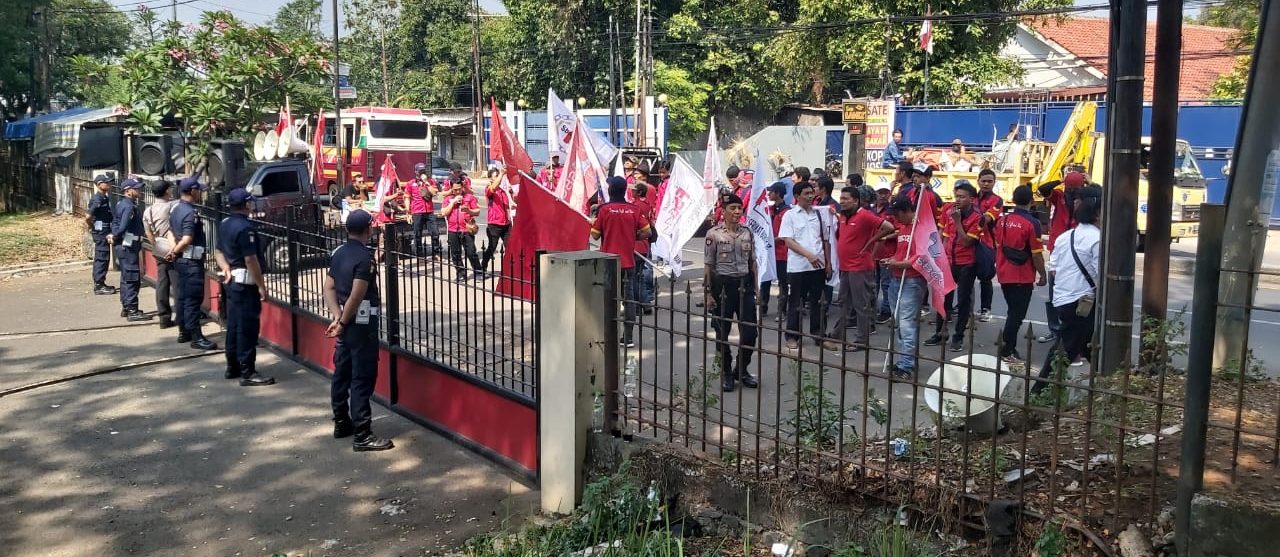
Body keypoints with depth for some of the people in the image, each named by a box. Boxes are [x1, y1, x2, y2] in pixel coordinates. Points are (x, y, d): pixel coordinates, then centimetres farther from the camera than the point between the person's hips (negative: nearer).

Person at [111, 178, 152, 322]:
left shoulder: (122, 204, 13)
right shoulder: (129, 207, -18)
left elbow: (115, 223, 18)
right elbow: (123, 227, -24)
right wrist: (115, 236, -8)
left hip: (124, 246, 10)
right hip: (128, 247, -10)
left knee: (126, 278, 17)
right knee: (132, 279, -7)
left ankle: (126, 308, 25)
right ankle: (132, 311, -4)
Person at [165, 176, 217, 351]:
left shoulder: (175, 208, 11)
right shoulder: (190, 213, -19)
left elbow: (171, 231, 15)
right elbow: (187, 240, -25)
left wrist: (173, 250, 3)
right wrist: (174, 252, -11)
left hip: (181, 259, 10)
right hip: (191, 260, -10)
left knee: (183, 296, 16)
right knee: (193, 299, -7)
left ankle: (183, 331, 25)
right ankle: (196, 337, -5)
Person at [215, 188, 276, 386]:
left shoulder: (224, 224, 11)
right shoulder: (245, 227, -20)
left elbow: (219, 251, 18)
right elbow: (251, 260, -23)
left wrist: (226, 268, 3)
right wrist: (261, 285, -18)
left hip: (232, 281, 10)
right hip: (245, 282, -10)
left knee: (234, 325, 16)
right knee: (247, 327, -6)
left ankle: (232, 367, 25)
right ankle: (247, 373, -3)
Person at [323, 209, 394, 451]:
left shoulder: (339, 253, 8)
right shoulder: (365, 257, -17)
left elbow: (329, 288, 5)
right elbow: (356, 297, -22)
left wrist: (337, 318, -3)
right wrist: (343, 323, -12)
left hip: (345, 322, 9)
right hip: (362, 324, -9)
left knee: (342, 372, 16)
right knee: (362, 378, -6)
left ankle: (341, 423, 29)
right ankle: (362, 436, -4)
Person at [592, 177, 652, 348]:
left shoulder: (604, 209, -8)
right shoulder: (633, 210, 0)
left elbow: (595, 235, -6)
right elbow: (647, 232, -1)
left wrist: (593, 223, 13)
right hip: (628, 261, 2)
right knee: (629, 298, 7)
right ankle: (628, 338, 7)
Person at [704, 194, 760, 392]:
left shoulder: (747, 233, 6)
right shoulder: (714, 234, -6)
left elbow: (752, 262, 12)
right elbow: (708, 266, -5)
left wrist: (755, 288, 9)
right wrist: (708, 294, -8)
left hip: (744, 284, 4)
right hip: (723, 285, -4)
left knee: (750, 331, 3)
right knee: (723, 333, 5)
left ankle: (741, 370, 22)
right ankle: (726, 373, 21)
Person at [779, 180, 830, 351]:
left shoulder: (819, 214, 10)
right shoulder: (790, 215, -2)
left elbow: (825, 240, 14)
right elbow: (788, 241, -9)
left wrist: (828, 263, 8)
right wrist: (808, 255, -18)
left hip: (818, 266, 4)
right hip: (797, 266, -4)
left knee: (817, 302, 10)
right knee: (796, 303, 3)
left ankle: (818, 333, 20)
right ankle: (792, 336, 11)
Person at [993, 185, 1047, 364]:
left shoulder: (1002, 220, 5)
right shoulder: (1032, 223, -14)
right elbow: (1036, 254, -14)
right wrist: (1042, 275, -3)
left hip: (1004, 275, 6)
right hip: (1023, 277, -6)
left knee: (1013, 312, 18)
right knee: (1017, 314, 0)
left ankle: (1009, 347, 21)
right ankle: (1007, 352, -1)